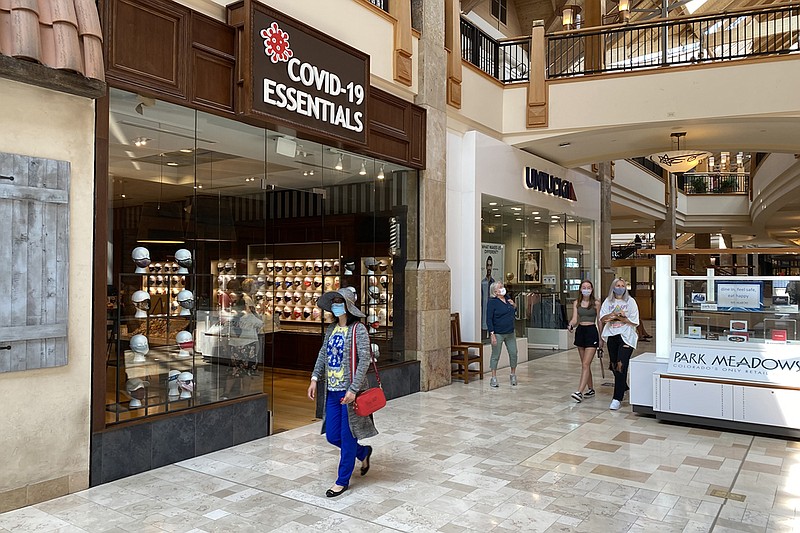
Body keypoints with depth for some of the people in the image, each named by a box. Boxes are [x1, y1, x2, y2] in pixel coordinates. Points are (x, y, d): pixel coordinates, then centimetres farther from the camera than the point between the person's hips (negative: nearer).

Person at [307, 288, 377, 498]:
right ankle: (364, 452, 37)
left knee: (347, 437, 4)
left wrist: (353, 389, -22)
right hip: (332, 391, 7)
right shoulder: (332, 328, 9)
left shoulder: (358, 329, -13)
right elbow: (323, 354, 16)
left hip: (349, 391, -7)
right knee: (332, 436, 12)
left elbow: (364, 360, -18)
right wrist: (315, 378, 6)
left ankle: (343, 480, 21)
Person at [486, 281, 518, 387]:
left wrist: (514, 305, 0)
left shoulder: (507, 298, 8)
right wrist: (492, 334, -19)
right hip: (498, 334, -6)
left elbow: (514, 313, 22)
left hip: (510, 333, 6)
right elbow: (489, 319, -13)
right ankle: (493, 378, 12)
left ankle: (513, 375, 27)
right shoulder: (492, 302, -11)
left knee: (513, 353, 9)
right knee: (495, 356, 3)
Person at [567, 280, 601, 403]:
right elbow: (575, 319, 1)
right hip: (580, 331, 5)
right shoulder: (576, 303, 7)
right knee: (585, 364, 13)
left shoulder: (596, 303, -3)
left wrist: (601, 338, 2)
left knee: (585, 364, -12)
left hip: (591, 332, -5)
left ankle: (579, 392, -17)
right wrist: (570, 326, -21)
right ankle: (591, 389, 27)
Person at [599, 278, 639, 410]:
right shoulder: (608, 301, 9)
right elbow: (602, 319, 1)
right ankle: (623, 387, 37)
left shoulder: (630, 301, -1)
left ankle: (617, 398, -13)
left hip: (625, 337, -4)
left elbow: (634, 322, -5)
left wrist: (619, 317, -12)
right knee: (614, 366, 12)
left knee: (621, 366, -13)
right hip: (611, 337, 4)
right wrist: (612, 314, -17)